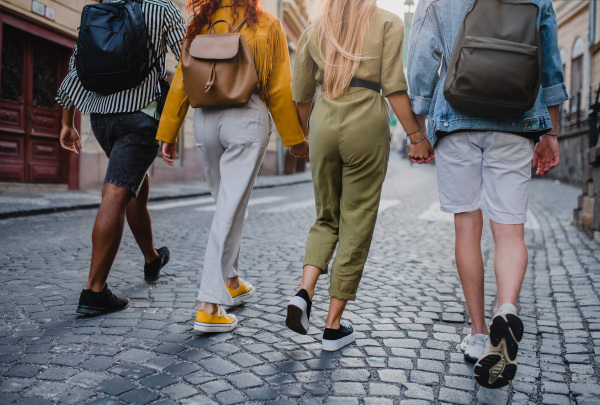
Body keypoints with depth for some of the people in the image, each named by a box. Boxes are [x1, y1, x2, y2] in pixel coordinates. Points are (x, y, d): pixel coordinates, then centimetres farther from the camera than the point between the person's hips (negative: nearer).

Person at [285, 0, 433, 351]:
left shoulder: (315, 28, 13)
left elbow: (302, 94, 13)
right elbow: (394, 87, -8)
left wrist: (300, 136, 24)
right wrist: (416, 136, -4)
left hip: (325, 124, 4)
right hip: (367, 124, -3)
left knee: (326, 218, 19)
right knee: (357, 226, 4)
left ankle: (305, 291, -5)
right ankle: (334, 326, 9)